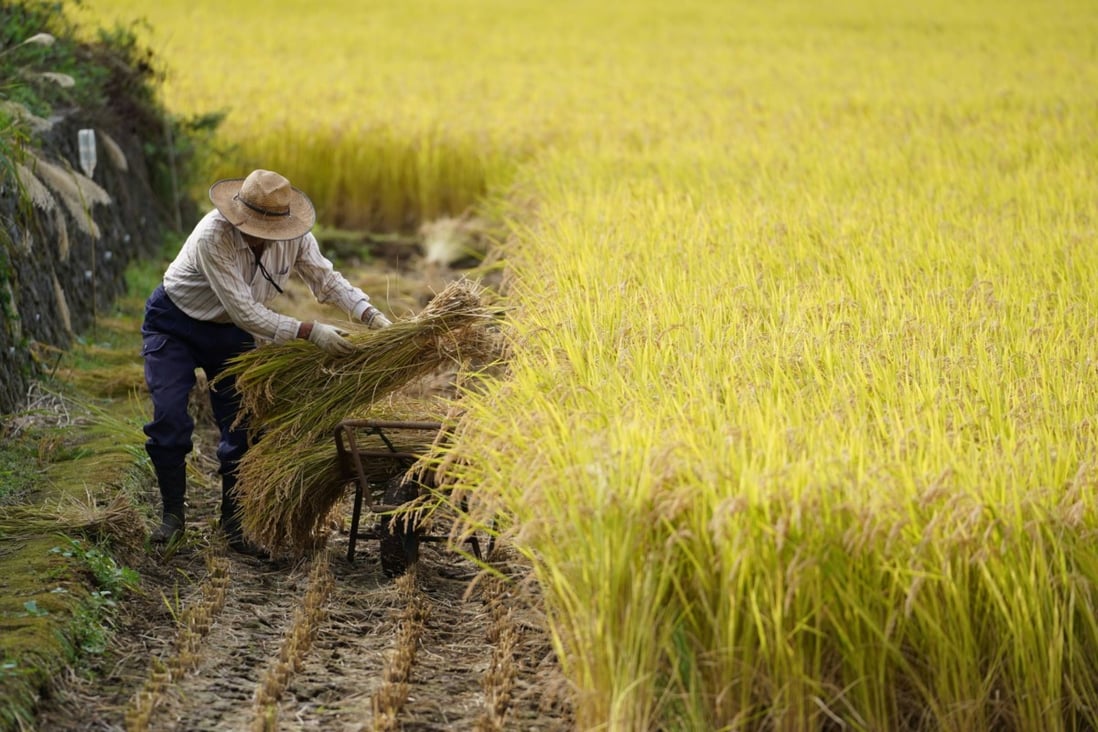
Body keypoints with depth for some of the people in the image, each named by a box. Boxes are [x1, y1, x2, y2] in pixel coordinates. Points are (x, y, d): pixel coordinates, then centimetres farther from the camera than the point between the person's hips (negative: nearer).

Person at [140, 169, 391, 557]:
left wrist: (371, 314, -25)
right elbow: (245, 312, -36)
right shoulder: (213, 237, -36)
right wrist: (310, 332, -40)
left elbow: (327, 280, -8)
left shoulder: (294, 236, -19)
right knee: (169, 419, -15)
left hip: (231, 334, 5)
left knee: (242, 426, 0)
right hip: (173, 325, -5)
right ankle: (173, 514, 2)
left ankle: (233, 525, 12)